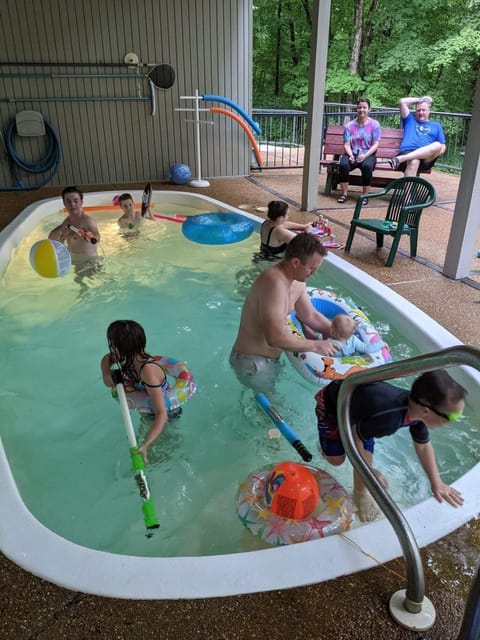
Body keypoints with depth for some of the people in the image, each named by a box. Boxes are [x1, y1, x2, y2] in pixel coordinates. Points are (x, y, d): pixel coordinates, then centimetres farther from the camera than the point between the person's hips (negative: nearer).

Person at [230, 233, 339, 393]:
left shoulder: (296, 281, -1)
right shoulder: (274, 283, -32)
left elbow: (311, 316, 12)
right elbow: (276, 338, -36)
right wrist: (316, 346, -24)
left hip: (271, 357, 9)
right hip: (253, 362, -9)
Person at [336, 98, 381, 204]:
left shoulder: (374, 124, 4)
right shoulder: (349, 125, 7)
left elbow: (376, 144, -2)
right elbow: (347, 144, 2)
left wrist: (365, 155, -18)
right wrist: (350, 155, -19)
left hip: (368, 154, -1)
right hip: (352, 153, 1)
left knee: (367, 166, -36)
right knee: (343, 164, -33)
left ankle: (365, 195, -22)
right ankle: (344, 193, -18)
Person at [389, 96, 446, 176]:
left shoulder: (436, 125, 30)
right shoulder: (410, 120, 29)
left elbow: (443, 147, 20)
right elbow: (403, 101, 20)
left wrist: (435, 152, -1)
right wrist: (419, 100, 29)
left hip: (426, 158, 1)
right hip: (407, 153, -1)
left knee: (437, 145, -33)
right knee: (413, 162, -38)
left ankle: (400, 158, -42)